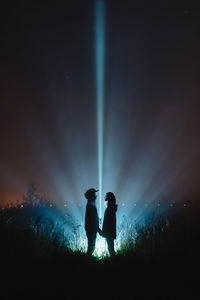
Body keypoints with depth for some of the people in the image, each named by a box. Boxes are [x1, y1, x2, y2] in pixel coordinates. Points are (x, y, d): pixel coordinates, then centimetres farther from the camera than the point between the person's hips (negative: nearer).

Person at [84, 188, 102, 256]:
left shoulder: (90, 204, 14)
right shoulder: (91, 205, -18)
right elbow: (93, 220, -21)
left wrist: (98, 229, 20)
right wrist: (99, 230, -17)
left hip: (91, 229, 10)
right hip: (92, 229, -10)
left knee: (91, 246, 15)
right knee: (91, 246, -4)